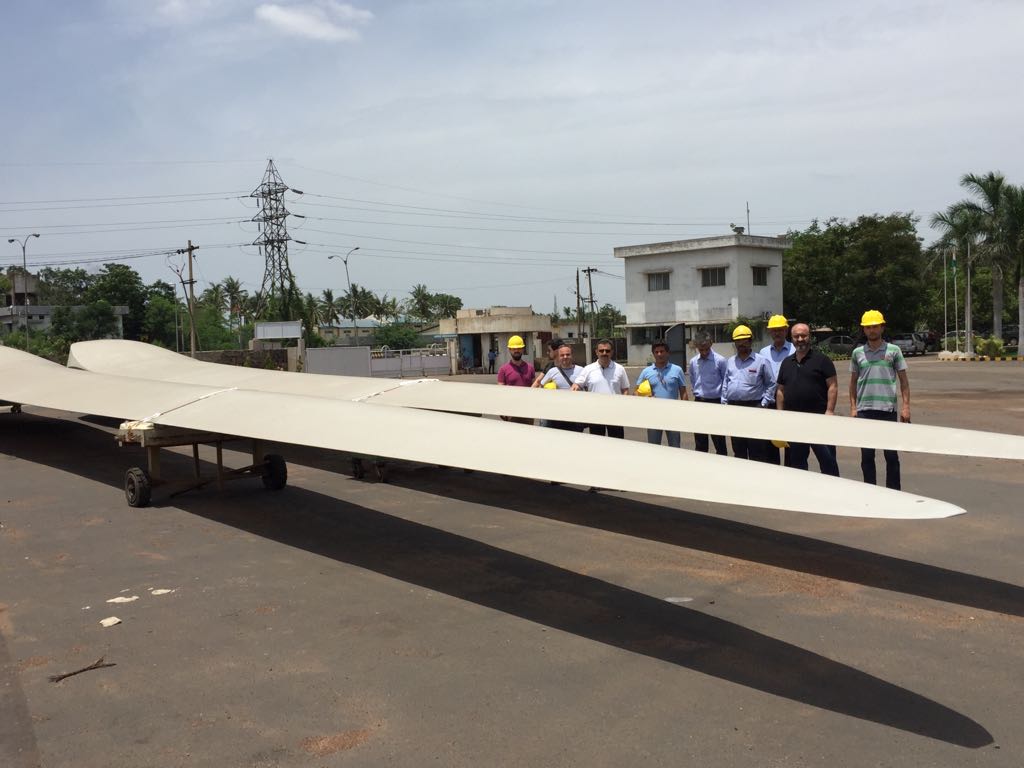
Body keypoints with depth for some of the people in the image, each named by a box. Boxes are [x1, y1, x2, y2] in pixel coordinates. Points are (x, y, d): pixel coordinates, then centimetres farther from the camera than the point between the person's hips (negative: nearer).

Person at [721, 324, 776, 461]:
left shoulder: (761, 361, -2)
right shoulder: (730, 362, 14)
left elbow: (771, 384, -2)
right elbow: (725, 384, 18)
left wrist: (764, 403, -8)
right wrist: (724, 402, 10)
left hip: (753, 407, -5)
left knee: (756, 450, -4)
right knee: (738, 448, 13)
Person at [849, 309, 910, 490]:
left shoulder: (893, 350, 3)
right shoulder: (857, 352, 8)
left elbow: (903, 380, 4)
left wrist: (906, 405, -4)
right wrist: (853, 407, 6)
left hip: (888, 409, -2)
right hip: (864, 410, 2)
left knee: (891, 454, 4)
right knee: (867, 455, 7)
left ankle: (894, 493, 13)